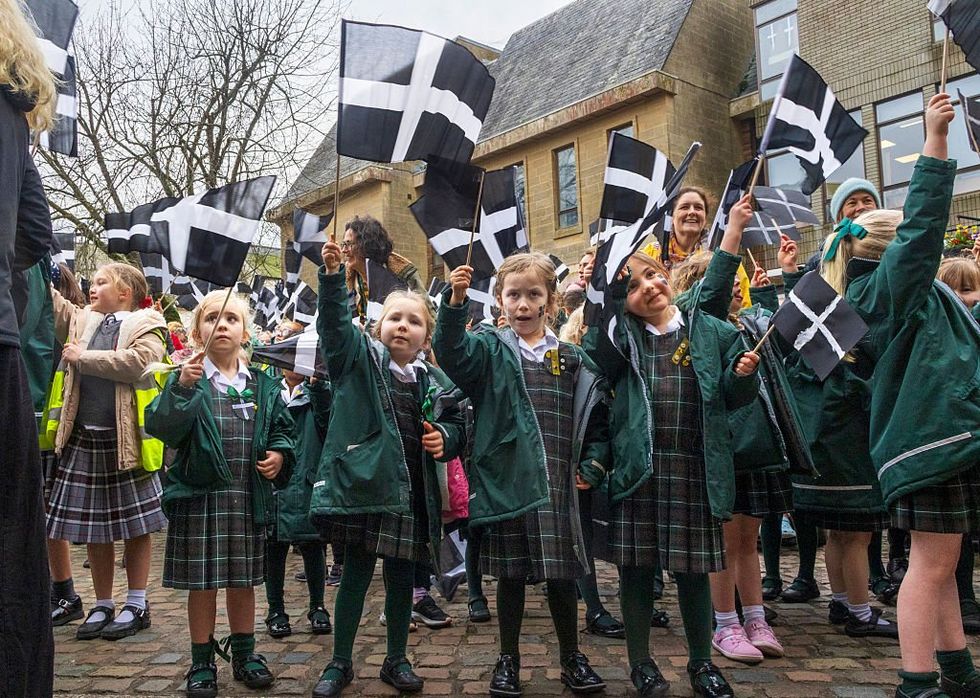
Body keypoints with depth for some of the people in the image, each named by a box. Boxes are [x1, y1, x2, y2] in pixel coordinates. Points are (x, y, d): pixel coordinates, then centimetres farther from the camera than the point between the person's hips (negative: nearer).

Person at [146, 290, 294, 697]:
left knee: (243, 581, 15)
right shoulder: (187, 378, -4)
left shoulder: (263, 386, 7)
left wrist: (279, 453, -5)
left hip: (248, 498, 3)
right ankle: (202, 663, 24)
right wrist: (182, 388, -30)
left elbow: (282, 429, 15)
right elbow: (158, 426, -16)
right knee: (202, 584, 7)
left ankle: (244, 654, 31)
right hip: (199, 497, -3)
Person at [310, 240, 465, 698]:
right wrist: (333, 275, -30)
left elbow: (455, 427, 16)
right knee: (355, 575, 9)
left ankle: (396, 661, 33)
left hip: (411, 493, 3)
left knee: (401, 579, 14)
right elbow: (335, 321, -16)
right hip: (362, 486, -3)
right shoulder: (360, 357, -1)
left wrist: (445, 438, -6)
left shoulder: (435, 382, 6)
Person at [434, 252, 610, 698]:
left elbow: (595, 417, 13)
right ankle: (508, 660, 28)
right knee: (511, 575, 10)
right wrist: (455, 303, -34)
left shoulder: (573, 360, 8)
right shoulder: (489, 351, 2)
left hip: (558, 486, 2)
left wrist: (592, 465, 1)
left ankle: (572, 658, 30)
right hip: (506, 483, -1)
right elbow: (451, 352, -19)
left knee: (562, 575, 10)